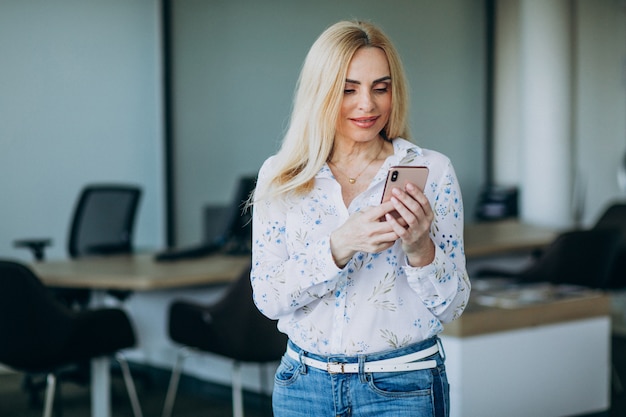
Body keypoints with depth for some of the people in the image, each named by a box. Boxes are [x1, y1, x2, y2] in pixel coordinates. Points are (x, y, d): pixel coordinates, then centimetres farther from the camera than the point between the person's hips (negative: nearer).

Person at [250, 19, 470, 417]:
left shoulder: (431, 171, -5)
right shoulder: (280, 177, -2)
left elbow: (451, 306, -4)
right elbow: (268, 298, -9)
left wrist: (419, 248, -23)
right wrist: (340, 245, -23)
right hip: (304, 383, 2)